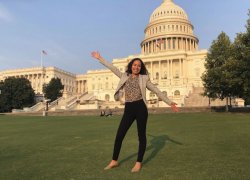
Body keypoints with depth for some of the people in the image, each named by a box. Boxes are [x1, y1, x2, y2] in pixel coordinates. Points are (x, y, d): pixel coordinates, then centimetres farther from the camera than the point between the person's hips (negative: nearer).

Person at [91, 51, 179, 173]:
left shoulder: (144, 78, 7)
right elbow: (112, 68, 15)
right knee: (119, 135, 3)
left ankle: (138, 163, 19)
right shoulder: (124, 76, 13)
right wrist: (100, 58, 16)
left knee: (141, 135, 4)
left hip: (140, 108, -2)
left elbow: (156, 91, 7)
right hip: (128, 109, 2)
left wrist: (170, 102, 4)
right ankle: (114, 161, 20)